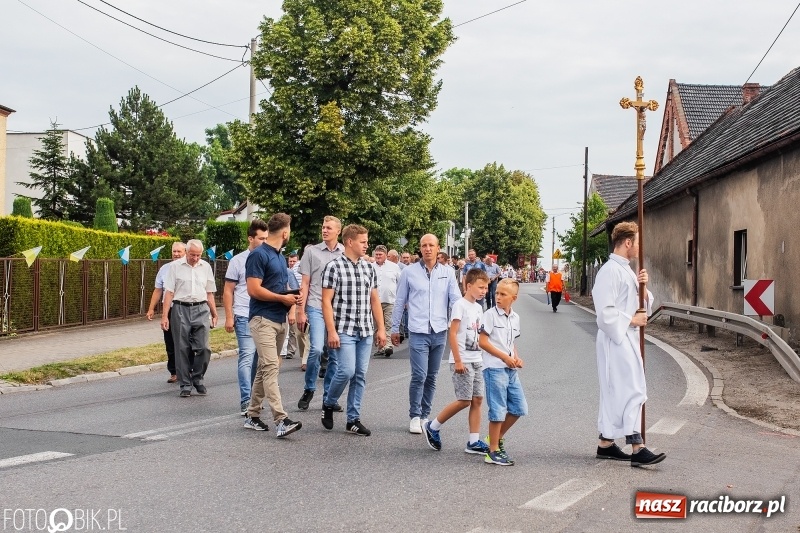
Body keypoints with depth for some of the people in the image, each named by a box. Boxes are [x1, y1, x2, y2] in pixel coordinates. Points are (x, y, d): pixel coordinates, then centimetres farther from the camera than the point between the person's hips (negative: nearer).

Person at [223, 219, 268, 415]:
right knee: (247, 357, -8)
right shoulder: (238, 261, 2)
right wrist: (229, 317, -4)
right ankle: (246, 402, -9)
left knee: (258, 359, 9)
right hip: (245, 317, -3)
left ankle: (254, 398, 18)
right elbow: (228, 291, 4)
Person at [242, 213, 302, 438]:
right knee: (271, 368, -15)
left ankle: (252, 416, 20)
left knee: (264, 369, 12)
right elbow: (254, 289, -18)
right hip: (263, 319, -9)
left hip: (279, 320, 9)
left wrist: (291, 296, 6)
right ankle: (281, 420, -22)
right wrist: (283, 298, -12)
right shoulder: (259, 255, -11)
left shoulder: (279, 257, 17)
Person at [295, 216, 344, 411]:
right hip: (316, 307, -2)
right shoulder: (312, 251, 3)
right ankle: (308, 390, 5)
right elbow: (305, 283, 5)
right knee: (316, 349, -15)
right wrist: (301, 311, 1)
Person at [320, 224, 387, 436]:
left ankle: (353, 419, 14)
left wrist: (381, 329, 10)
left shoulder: (369, 268, 11)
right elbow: (326, 301, -7)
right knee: (346, 370, -13)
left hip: (366, 331, 5)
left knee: (360, 375, 5)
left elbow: (375, 300, 15)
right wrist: (331, 331, -13)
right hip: (344, 330, -5)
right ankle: (328, 404, 13)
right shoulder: (334, 267, -5)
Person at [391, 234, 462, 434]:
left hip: (440, 332, 3)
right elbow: (399, 302, 8)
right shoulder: (409, 272, 2)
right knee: (419, 376, -9)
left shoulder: (448, 273, 6)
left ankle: (425, 416, 21)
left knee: (431, 377, 10)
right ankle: (414, 416, 4)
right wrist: (395, 329, 8)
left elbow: (456, 299, 1)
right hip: (418, 332, -3)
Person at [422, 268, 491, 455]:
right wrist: (458, 361, -19)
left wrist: (481, 357, 16)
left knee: (477, 399, 4)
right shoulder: (460, 305, -11)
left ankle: (473, 442, 9)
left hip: (477, 360, 8)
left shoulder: (478, 308, 13)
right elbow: (452, 334, -15)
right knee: (464, 400, -7)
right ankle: (432, 427, 9)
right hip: (462, 361, -8)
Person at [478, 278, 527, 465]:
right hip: (494, 368, -7)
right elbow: (483, 342, -11)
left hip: (510, 369, 7)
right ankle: (493, 452, 5)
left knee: (519, 408, 10)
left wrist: (517, 358, 2)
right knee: (498, 411, -3)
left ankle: (498, 437, 27)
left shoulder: (515, 318, 11)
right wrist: (505, 357, -15)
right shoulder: (490, 314, -9)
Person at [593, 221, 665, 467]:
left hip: (628, 338, 10)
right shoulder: (610, 271, -15)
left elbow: (641, 305, 21)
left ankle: (606, 443, 20)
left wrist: (641, 286, 3)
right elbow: (605, 312, -22)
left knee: (616, 392, 13)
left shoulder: (626, 270, 16)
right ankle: (637, 448, -10)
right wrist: (631, 320, -13)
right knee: (632, 390, -11)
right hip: (616, 338, -10)